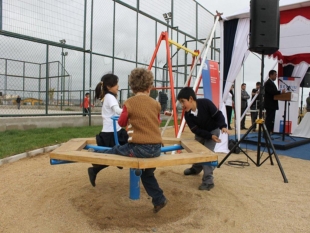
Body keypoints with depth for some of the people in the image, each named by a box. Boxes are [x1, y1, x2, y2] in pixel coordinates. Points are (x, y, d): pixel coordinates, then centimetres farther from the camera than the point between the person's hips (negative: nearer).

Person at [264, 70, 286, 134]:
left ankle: (270, 132, 15)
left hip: (272, 104, 10)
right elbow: (272, 92, -23)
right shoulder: (268, 83, -12)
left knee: (271, 119, 11)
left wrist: (281, 92, 8)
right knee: (269, 119, -10)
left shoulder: (271, 83, 21)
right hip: (269, 104, -10)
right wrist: (281, 92, -21)